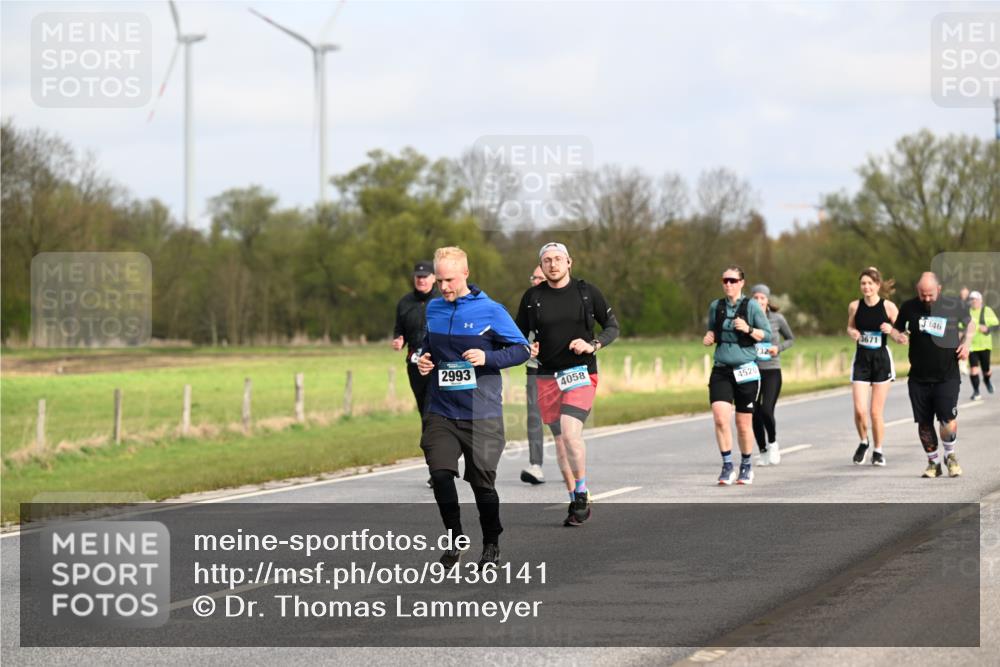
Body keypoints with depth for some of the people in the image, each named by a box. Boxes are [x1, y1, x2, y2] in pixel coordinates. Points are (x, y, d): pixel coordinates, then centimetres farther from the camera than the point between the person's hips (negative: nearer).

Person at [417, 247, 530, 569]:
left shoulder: (490, 310, -7)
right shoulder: (433, 309, 7)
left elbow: (522, 349, -3)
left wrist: (487, 357, -18)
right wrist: (423, 359, 3)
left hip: (482, 413, -3)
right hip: (440, 410, 3)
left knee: (483, 482, 5)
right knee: (440, 473, -12)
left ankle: (491, 545, 24)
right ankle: (455, 540, 5)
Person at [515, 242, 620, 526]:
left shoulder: (587, 292, 2)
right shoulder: (532, 297, 5)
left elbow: (612, 326, 8)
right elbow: (519, 334, 14)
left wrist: (592, 345, -10)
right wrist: (526, 349, -8)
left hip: (581, 373, -3)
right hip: (547, 377, 3)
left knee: (570, 431, -21)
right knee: (560, 439, 6)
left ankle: (582, 494, -7)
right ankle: (576, 501, 17)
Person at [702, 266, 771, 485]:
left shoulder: (751, 306, -3)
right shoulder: (716, 306, 6)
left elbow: (767, 334, -2)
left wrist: (748, 329, -19)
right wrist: (709, 336, -1)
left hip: (745, 370, -2)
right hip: (721, 371, 2)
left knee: (744, 423, 6)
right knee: (720, 418, -16)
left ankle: (746, 466, 25)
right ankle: (727, 466, -9)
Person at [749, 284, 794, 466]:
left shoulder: (777, 319, -1)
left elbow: (790, 339, 13)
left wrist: (779, 348, -6)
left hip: (771, 370, -1)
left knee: (766, 410, -15)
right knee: (755, 414, 1)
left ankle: (773, 443, 10)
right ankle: (762, 451, 18)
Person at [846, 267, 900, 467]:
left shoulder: (888, 307, -7)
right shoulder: (855, 306, -1)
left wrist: (891, 330, -21)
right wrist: (852, 333, -6)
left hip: (881, 360, -2)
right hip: (861, 360, 2)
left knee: (876, 412, 2)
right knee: (859, 410, -8)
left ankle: (878, 451, 19)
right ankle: (863, 442, 19)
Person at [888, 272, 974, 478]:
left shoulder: (954, 306, -2)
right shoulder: (909, 307, 0)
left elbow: (969, 325, 17)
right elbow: (895, 328, 14)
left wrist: (966, 342, -2)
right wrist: (898, 336, -9)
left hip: (947, 377, -2)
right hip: (919, 378, 2)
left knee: (949, 423, -12)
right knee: (924, 423, 4)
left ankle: (950, 455, 17)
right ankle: (933, 463, 23)